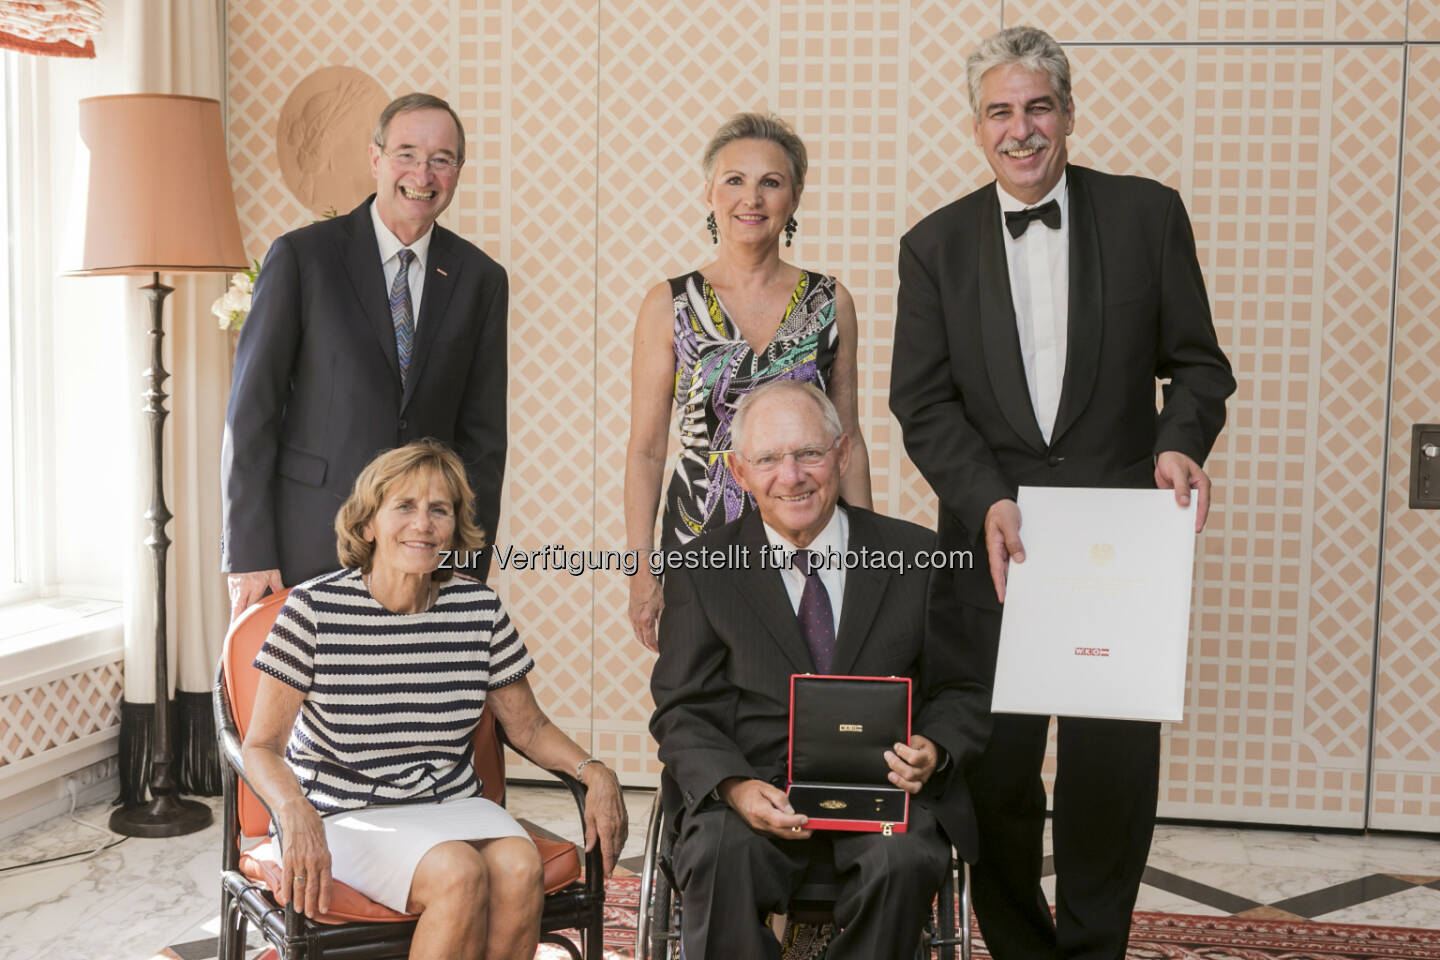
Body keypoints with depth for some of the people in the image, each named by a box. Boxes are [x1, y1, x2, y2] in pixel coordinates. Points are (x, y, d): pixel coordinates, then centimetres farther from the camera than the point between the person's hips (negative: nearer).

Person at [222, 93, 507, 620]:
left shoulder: (480, 279, 7)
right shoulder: (302, 256, -2)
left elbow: (481, 434, 8)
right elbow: (251, 410, -3)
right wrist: (249, 555, -8)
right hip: (309, 549, -2)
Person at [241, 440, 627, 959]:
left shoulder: (480, 608, 2)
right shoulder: (314, 607, -8)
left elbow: (528, 726, 11)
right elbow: (261, 745, -7)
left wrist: (593, 771, -7)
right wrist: (295, 811, -28)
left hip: (451, 801, 4)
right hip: (347, 816, -3)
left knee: (520, 867, -28)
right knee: (460, 873, -30)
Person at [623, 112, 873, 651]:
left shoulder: (831, 302, 5)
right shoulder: (669, 305, 0)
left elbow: (848, 439, 10)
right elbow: (646, 450, 1)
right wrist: (641, 570, -5)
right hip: (698, 542, -1)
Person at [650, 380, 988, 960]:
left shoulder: (918, 558, 6)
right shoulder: (703, 570, 5)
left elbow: (963, 691, 10)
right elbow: (682, 712, 3)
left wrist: (933, 751, -13)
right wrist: (734, 786, -17)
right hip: (756, 788, 0)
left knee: (902, 860, -30)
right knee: (719, 855, -31)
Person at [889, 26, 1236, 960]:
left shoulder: (1147, 213, 4)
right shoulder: (936, 244, 6)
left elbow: (1198, 363, 6)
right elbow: (924, 403, 1)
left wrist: (1180, 444, -15)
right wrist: (988, 501, -14)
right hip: (990, 545, 1)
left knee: (1115, 770, 4)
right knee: (993, 773, 8)